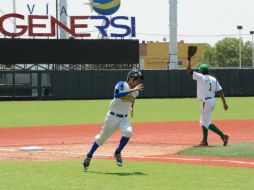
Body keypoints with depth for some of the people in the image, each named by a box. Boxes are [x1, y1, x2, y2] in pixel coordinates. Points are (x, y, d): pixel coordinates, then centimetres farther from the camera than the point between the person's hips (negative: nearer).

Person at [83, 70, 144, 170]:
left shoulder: (136, 91, 4)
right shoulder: (121, 85, -15)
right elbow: (117, 95, -37)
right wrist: (132, 90, -41)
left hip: (124, 118, 4)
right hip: (112, 117, -4)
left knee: (128, 131, -26)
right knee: (102, 137, 7)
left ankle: (117, 153, -8)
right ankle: (89, 156, 27)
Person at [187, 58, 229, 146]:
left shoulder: (200, 77, -9)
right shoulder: (213, 79, 10)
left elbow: (189, 70, -8)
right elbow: (220, 91, 5)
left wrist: (189, 59, 3)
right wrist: (224, 103, 6)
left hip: (206, 102, -8)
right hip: (212, 101, 8)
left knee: (207, 123, -8)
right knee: (203, 121, 20)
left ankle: (223, 136, -20)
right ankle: (204, 141, 21)